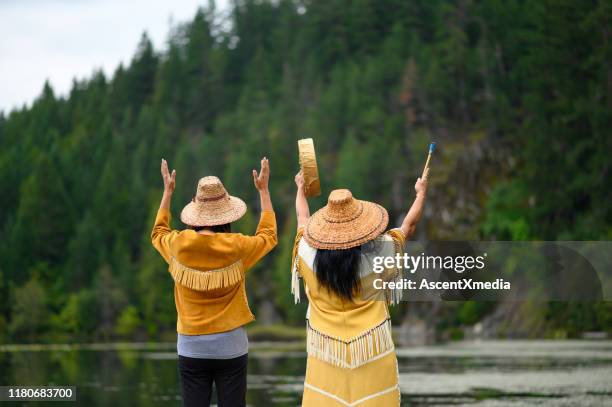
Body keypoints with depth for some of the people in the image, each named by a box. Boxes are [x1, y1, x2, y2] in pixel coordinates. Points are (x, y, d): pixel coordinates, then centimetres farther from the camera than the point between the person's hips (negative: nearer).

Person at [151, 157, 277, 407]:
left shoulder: (178, 245, -5)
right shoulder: (236, 247, -9)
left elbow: (158, 233, 21)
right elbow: (268, 236, 14)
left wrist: (167, 192, 28)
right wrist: (263, 190, 20)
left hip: (191, 347, 1)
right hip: (230, 346, -1)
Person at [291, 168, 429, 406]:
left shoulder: (309, 252, -9)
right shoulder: (377, 254, -14)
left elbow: (303, 217, 14)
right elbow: (409, 226, 5)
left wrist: (301, 187, 34)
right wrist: (421, 192, 23)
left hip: (325, 349, 2)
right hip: (371, 349, -2)